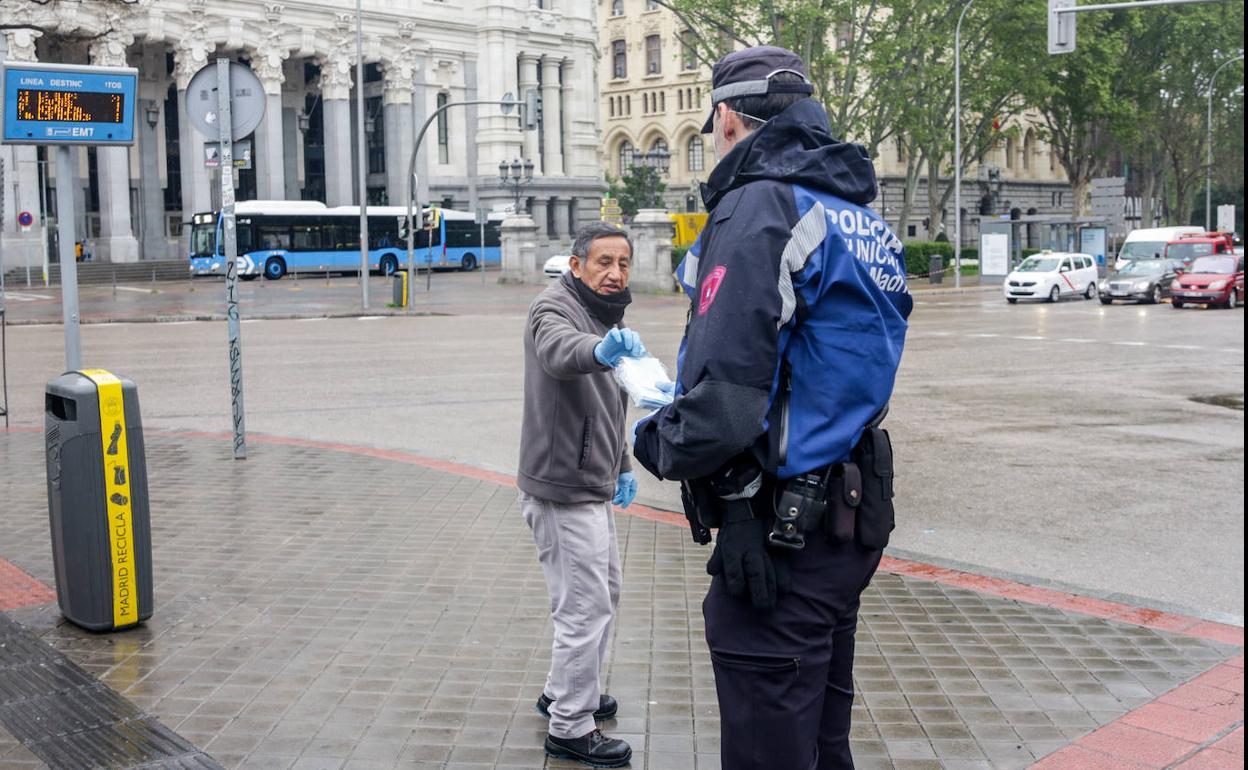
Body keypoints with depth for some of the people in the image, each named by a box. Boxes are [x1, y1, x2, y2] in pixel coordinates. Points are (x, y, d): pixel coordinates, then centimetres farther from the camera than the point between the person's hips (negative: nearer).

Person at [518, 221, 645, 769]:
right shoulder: (554, 309, -15)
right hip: (563, 491, -10)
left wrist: (622, 466, 17)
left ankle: (565, 693, 38)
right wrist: (600, 350, -62)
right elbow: (559, 352, -42)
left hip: (592, 486, 10)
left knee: (603, 592, 21)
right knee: (586, 607, -5)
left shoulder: (605, 317, 14)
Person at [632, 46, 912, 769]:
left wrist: (654, 438, -6)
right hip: (853, 519, 9)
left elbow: (722, 403, -27)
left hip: (781, 539, -9)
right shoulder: (864, 216, 12)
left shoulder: (760, 206, -17)